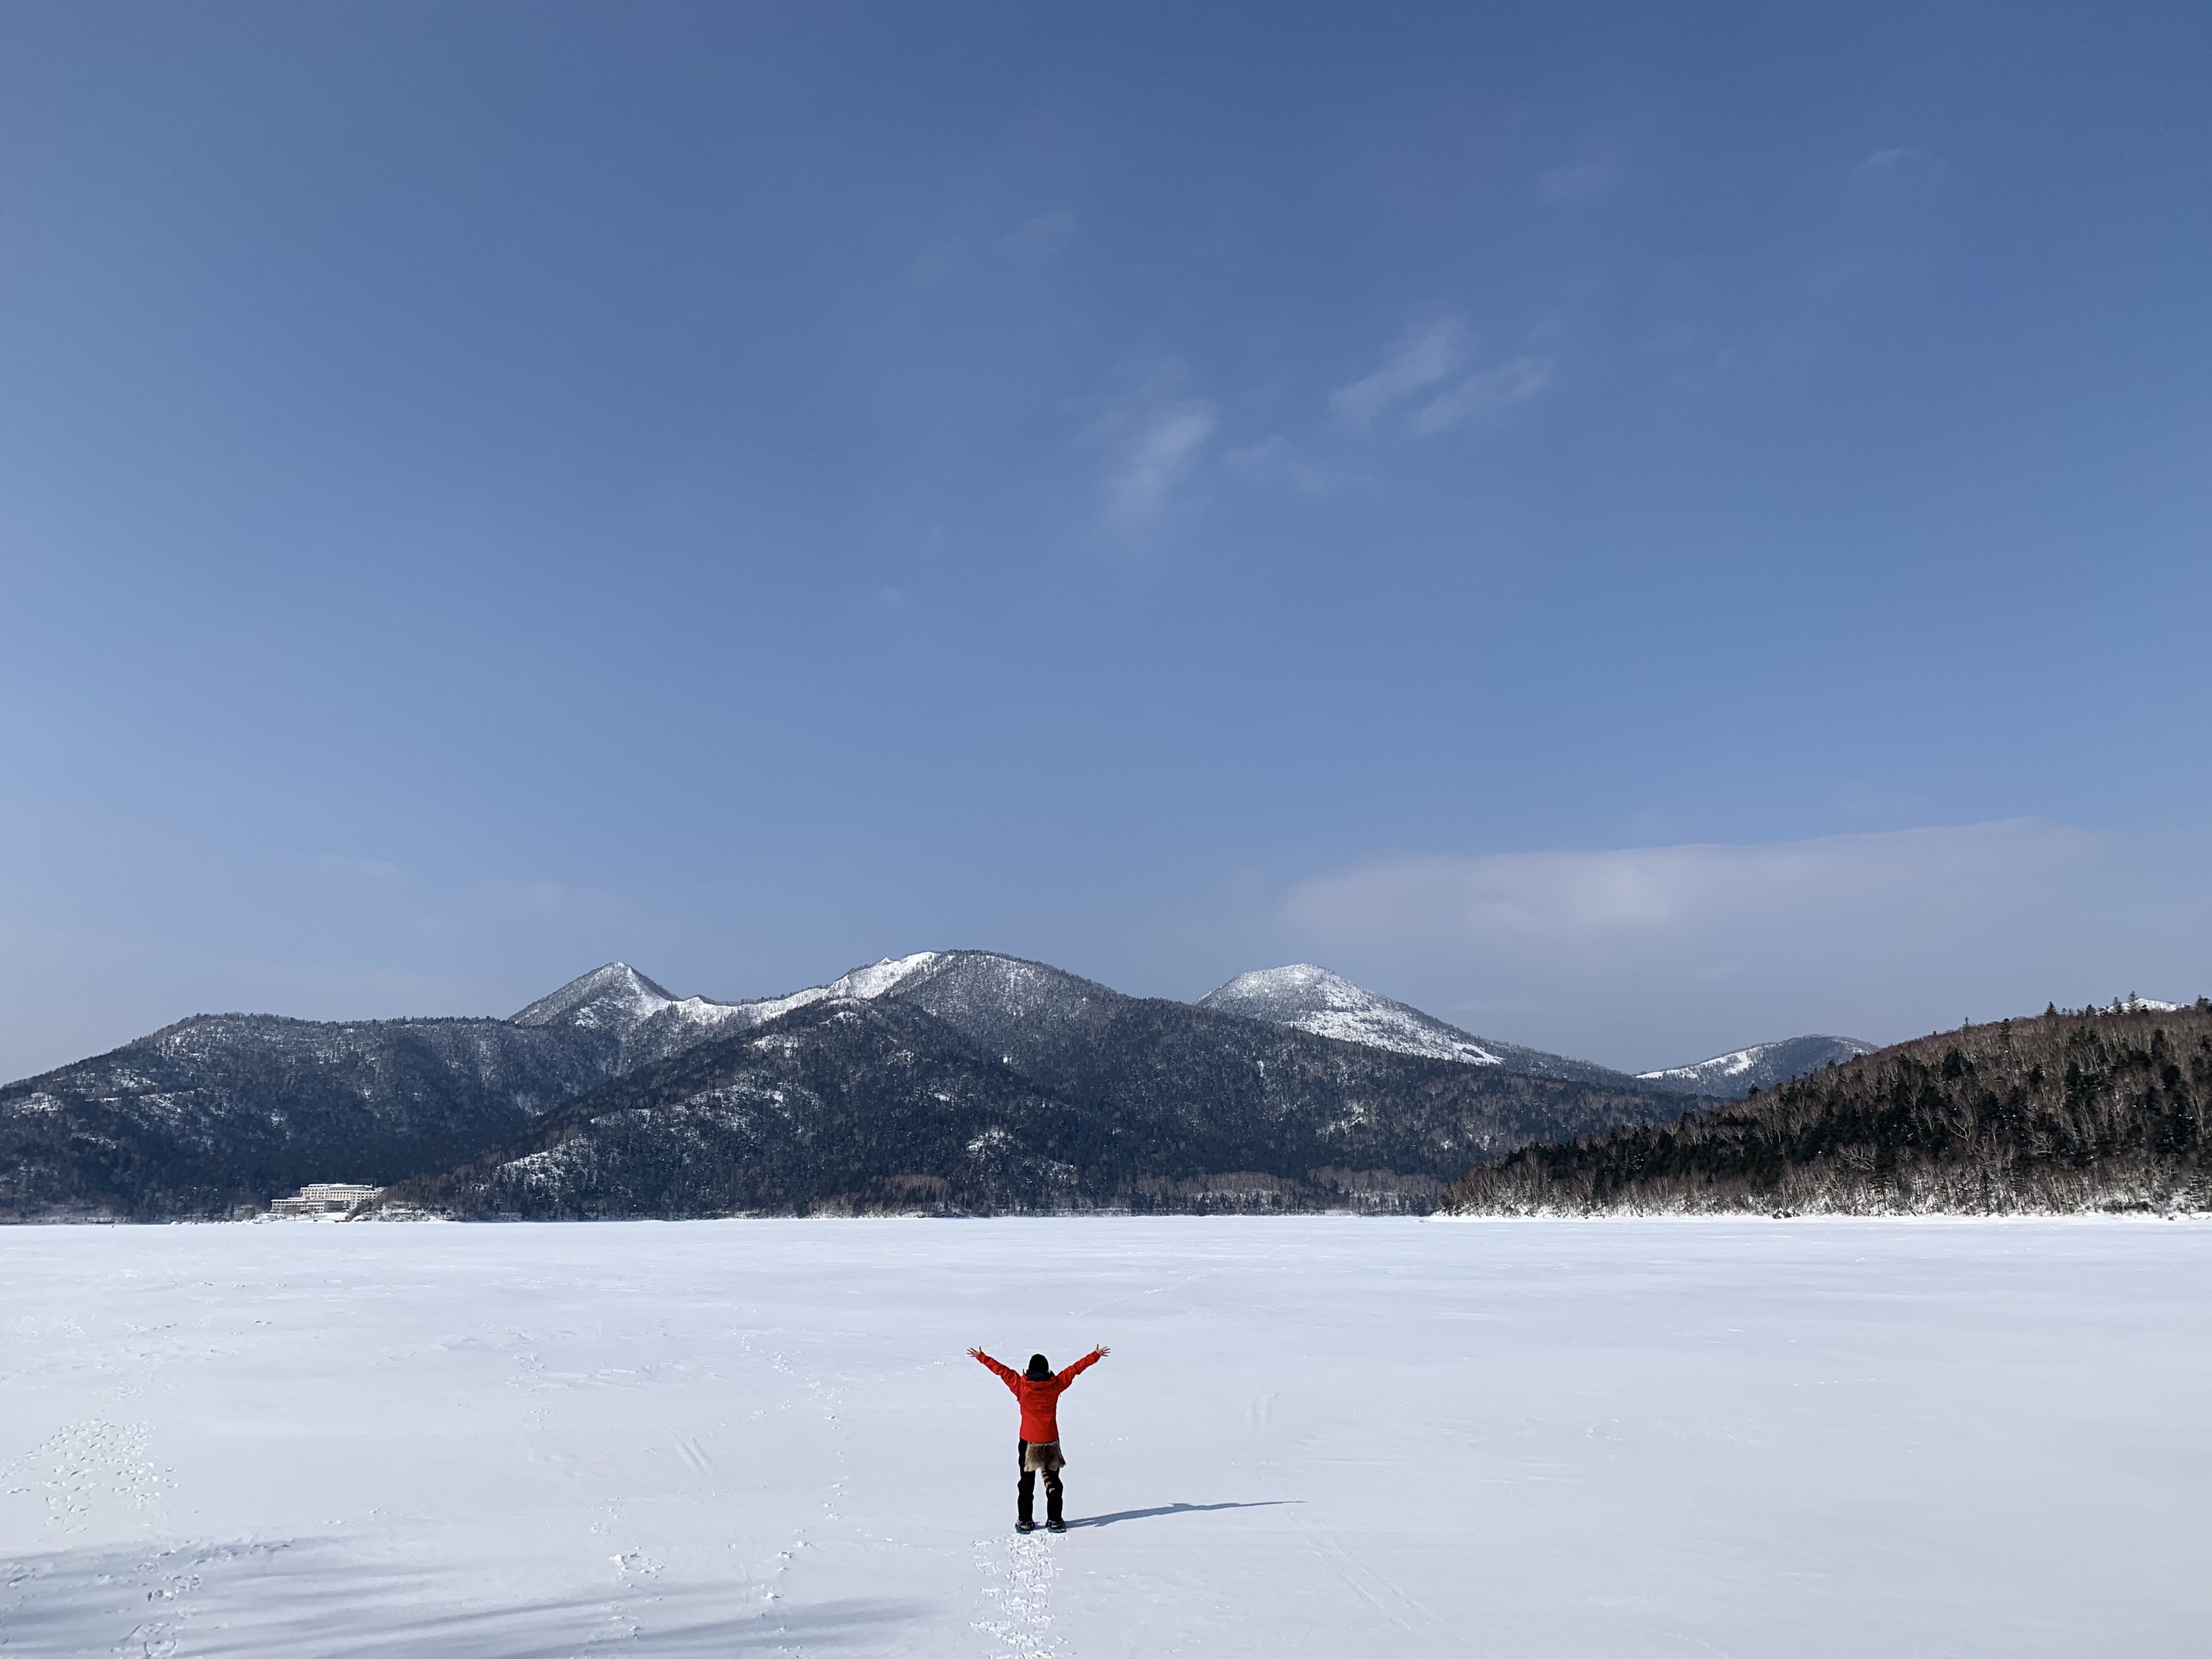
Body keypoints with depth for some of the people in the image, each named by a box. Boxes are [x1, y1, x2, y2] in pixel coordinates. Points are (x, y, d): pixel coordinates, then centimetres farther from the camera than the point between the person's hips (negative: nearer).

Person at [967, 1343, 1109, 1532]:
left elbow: (1001, 1370, -5)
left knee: (1027, 1482, 12)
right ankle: (1054, 1521, 14)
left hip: (1028, 1441, 0)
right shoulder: (1055, 1384, -9)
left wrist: (981, 1357, 4)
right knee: (1053, 1482, 13)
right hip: (1051, 1441, 0)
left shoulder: (1021, 1385, -11)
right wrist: (1096, 1355, 6)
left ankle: (1025, 1521, 13)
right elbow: (1075, 1368, -2)